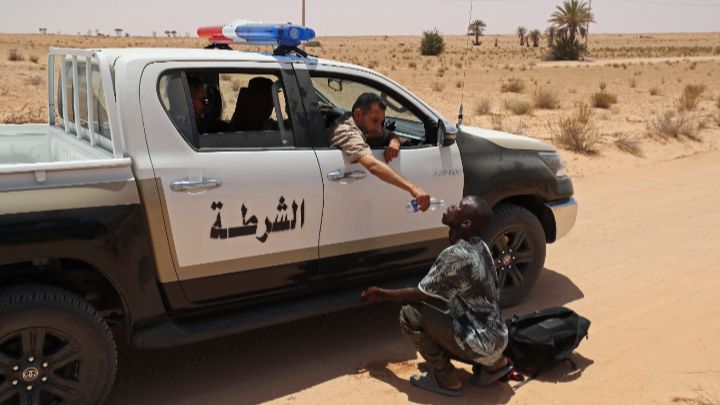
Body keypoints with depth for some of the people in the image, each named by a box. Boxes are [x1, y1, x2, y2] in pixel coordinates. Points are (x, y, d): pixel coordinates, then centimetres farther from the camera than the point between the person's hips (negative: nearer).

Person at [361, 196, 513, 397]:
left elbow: (421, 295, -14)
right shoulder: (478, 246, 3)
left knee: (410, 314, -12)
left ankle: (446, 380, 1)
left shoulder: (456, 255, -24)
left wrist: (382, 294, 0)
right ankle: (493, 364, 17)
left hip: (483, 341, -9)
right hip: (496, 336, 9)